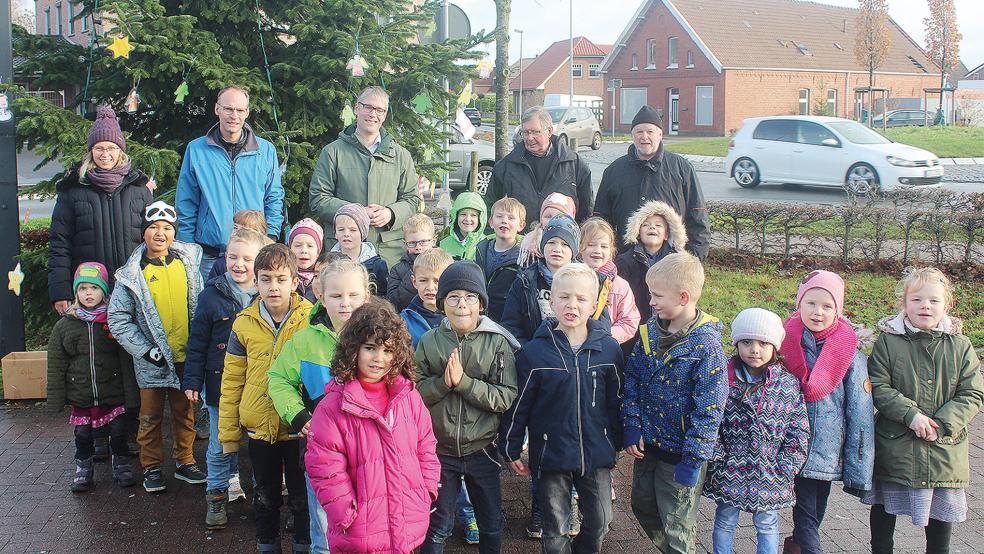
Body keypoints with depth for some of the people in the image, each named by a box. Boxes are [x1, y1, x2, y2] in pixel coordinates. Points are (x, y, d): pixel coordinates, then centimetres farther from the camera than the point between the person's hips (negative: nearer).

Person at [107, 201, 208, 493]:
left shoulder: (188, 261, 1)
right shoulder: (132, 274, -7)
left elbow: (200, 306, 12)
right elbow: (117, 319, -6)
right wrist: (145, 350, -12)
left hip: (186, 356, 2)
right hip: (152, 361, -2)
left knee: (185, 412, 13)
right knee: (151, 416, 9)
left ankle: (184, 462, 28)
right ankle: (152, 468, 23)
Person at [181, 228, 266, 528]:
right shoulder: (212, 295, -5)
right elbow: (197, 343, 0)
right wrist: (192, 380, -3)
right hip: (220, 383, 0)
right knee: (220, 445, 11)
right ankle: (217, 495, 27)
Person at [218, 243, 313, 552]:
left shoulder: (310, 321, -9)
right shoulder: (244, 324, -3)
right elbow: (231, 381, 2)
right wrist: (228, 433, 3)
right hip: (259, 428, 2)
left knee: (302, 495, 12)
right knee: (265, 496, 18)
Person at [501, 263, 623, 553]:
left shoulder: (608, 349, -5)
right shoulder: (534, 352, -11)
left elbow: (616, 399, 6)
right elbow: (518, 405, -4)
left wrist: (617, 439, 12)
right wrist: (511, 449, 0)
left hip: (596, 453, 2)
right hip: (552, 454, -2)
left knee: (599, 522, 15)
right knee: (555, 529, 10)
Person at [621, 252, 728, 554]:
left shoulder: (706, 346, -20)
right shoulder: (650, 332, -1)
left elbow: (708, 410, -19)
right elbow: (632, 381, 5)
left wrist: (692, 461, -19)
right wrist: (632, 427, -4)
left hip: (679, 452, -6)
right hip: (646, 444, 7)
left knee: (677, 527, 9)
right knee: (643, 508, 22)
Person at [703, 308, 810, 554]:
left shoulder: (789, 384, -4)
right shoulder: (724, 379, -8)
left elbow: (799, 431, -1)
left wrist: (785, 469, -6)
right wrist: (717, 461, -10)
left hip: (770, 476, 1)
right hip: (730, 472, 0)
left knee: (767, 526, 14)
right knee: (725, 522, 14)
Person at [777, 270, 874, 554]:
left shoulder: (851, 355, -6)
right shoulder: (784, 344, -4)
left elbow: (861, 415, -4)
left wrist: (858, 471, -5)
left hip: (829, 454, 1)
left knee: (814, 515, 13)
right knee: (806, 516, -4)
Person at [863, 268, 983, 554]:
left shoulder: (960, 346, -1)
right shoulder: (888, 342, -6)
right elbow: (878, 388, -11)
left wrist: (942, 425, -16)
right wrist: (911, 415, -23)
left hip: (945, 448, 1)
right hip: (895, 444, -1)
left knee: (943, 510, 14)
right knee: (884, 508, 13)